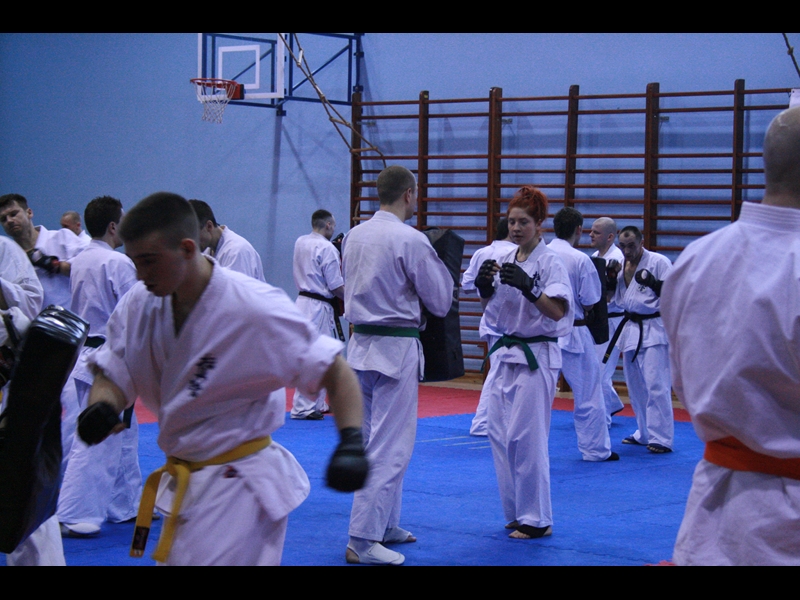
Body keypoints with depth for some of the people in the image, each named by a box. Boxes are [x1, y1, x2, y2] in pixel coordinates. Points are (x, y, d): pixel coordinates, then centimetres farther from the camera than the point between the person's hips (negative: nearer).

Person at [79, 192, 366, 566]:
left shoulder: (255, 310, -23)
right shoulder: (138, 304, -5)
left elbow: (336, 372, -18)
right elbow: (112, 375, 3)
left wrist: (351, 443, -33)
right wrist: (101, 409, -21)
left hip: (238, 491, -7)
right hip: (184, 484, 7)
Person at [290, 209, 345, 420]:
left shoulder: (300, 242, 8)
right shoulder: (327, 249, -15)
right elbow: (336, 286, -15)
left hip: (303, 301, 9)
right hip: (319, 307, -9)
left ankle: (317, 403, 23)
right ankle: (302, 407, -3)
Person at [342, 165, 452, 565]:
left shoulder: (353, 236, 6)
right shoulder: (411, 240, -15)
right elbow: (440, 301, -6)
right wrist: (439, 263, 8)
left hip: (360, 344, 8)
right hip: (396, 349, -8)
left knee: (377, 441, 18)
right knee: (388, 446, -4)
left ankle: (385, 525, 28)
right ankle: (362, 541, -4)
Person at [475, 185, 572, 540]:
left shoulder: (550, 263, -9)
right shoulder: (505, 261, 10)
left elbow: (558, 312, -17)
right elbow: (492, 314, 14)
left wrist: (528, 287, -28)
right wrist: (485, 288, -5)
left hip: (536, 357, -7)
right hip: (505, 354, 7)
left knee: (526, 438, -8)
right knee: (499, 435, 8)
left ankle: (536, 520, 3)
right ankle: (516, 513, 20)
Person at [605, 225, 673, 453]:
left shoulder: (659, 262, -10)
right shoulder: (621, 265, 10)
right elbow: (619, 299, 16)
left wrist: (655, 285, -26)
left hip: (654, 330, -7)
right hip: (631, 329, 8)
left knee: (657, 385, -11)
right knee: (636, 386, 14)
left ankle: (662, 438, -6)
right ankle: (644, 433, 26)